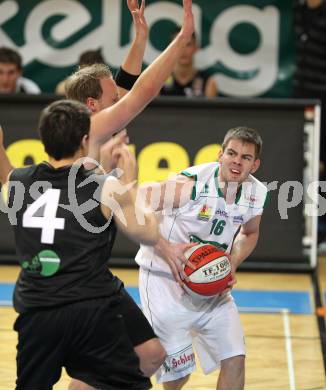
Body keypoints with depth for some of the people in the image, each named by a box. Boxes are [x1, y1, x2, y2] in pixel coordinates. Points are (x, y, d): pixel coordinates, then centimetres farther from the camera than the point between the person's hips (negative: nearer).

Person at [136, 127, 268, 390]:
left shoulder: (257, 194, -5)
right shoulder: (191, 183, -25)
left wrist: (233, 264, -3)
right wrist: (166, 248, -28)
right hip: (166, 279, -6)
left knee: (235, 360, -3)